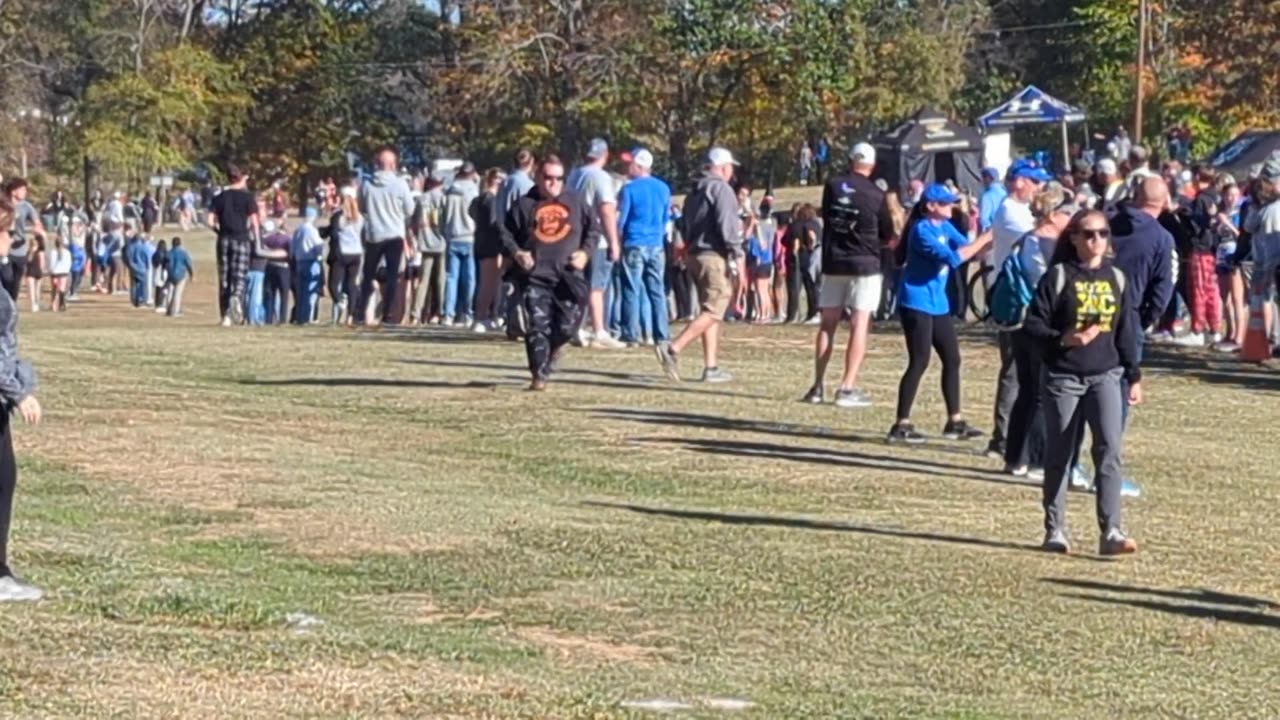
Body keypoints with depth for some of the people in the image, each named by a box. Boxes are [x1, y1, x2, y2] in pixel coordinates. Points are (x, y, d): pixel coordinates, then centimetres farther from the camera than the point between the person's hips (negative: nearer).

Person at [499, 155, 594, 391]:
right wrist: (516, 253, -7)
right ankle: (539, 375, -1)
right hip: (535, 276, -1)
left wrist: (585, 251, 1)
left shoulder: (577, 202, 8)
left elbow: (593, 228, 16)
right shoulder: (524, 205, 5)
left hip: (568, 276, 1)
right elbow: (506, 233, 11)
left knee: (567, 326, -4)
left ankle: (553, 347, 30)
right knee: (537, 326, -7)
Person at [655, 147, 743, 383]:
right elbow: (727, 224, -17)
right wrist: (737, 254, -15)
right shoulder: (721, 189, -9)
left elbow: (686, 226, 19)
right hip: (715, 256, -10)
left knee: (710, 310, 13)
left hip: (695, 255, 10)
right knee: (713, 311, -11)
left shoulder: (694, 193, 19)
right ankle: (673, 349, -24)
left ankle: (711, 367, 12)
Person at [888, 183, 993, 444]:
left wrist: (990, 241, -11)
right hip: (917, 304, -9)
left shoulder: (945, 227, 10)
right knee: (919, 362, -10)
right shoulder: (922, 230, -17)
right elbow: (953, 258, -26)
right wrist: (984, 239, -23)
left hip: (938, 304, 9)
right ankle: (901, 425, -5)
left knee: (952, 359, 11)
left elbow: (968, 249, 6)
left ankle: (954, 422, 19)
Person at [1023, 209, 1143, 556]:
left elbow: (1126, 330, 13)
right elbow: (1033, 323, -5)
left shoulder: (1117, 278, 8)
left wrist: (1134, 376, 12)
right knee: (1059, 455, 7)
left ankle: (1111, 531, -15)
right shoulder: (1058, 276, -3)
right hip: (1063, 376, -2)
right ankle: (1055, 530, 17)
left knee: (1109, 449, -13)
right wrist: (1062, 339, -22)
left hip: (1105, 375, 2)